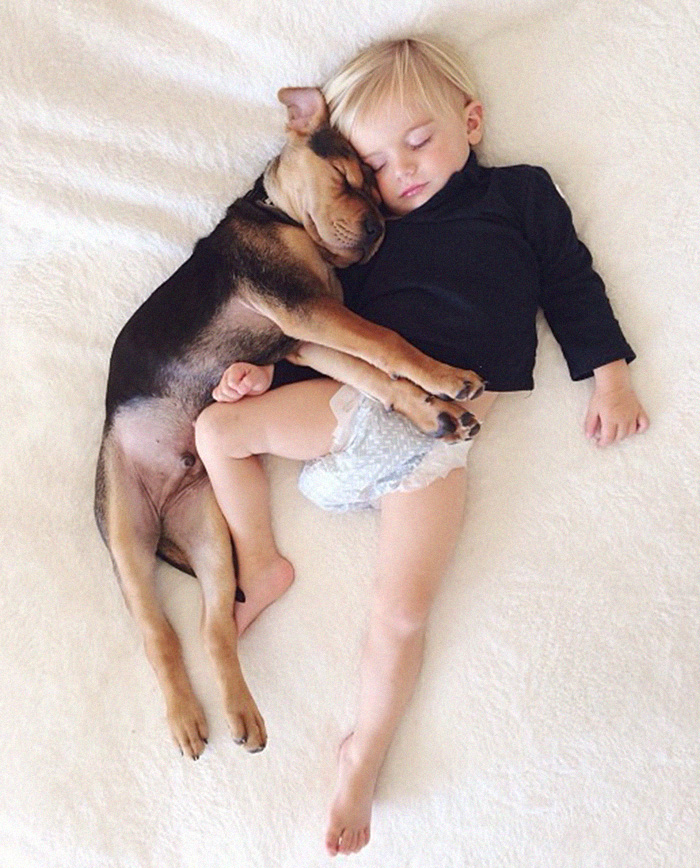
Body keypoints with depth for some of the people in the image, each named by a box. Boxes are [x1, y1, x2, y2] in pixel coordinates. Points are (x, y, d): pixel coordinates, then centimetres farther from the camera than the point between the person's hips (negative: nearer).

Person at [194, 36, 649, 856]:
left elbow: (570, 281, 12)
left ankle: (364, 755, 5)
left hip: (435, 439, -4)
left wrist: (608, 372, 2)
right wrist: (270, 373, 4)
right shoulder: (373, 230, 19)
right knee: (217, 427, -3)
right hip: (354, 400, 5)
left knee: (402, 611, -14)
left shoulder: (521, 193, 12)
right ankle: (262, 568, 9)